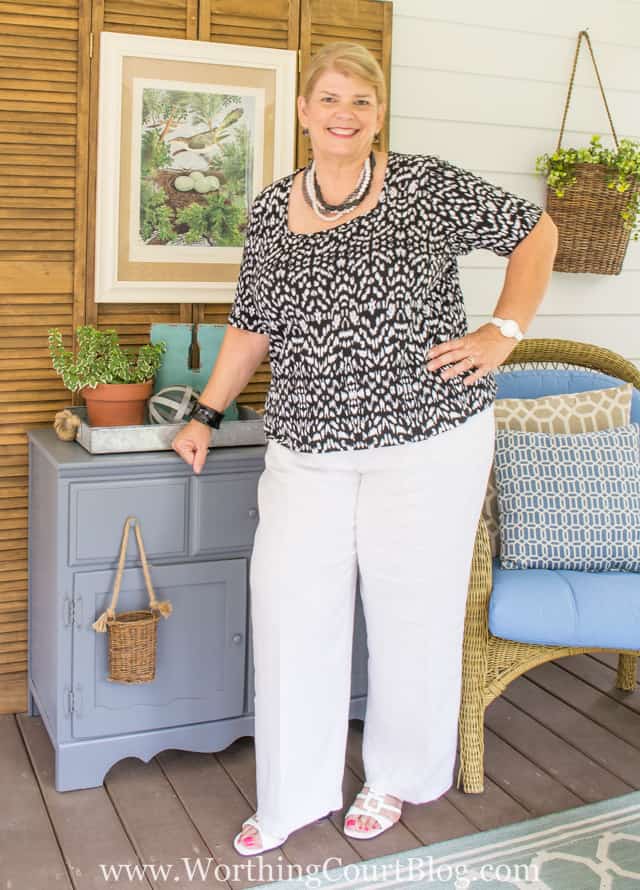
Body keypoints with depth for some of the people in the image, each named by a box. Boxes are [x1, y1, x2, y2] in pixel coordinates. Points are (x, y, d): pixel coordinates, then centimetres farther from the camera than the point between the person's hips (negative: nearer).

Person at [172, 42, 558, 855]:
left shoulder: (428, 187, -2)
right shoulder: (271, 210, 8)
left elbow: (535, 232, 6)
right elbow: (251, 326, 16)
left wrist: (503, 332, -4)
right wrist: (206, 415, 15)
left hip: (427, 440, -3)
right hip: (306, 450, 4)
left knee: (411, 609, 7)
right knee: (292, 610, 4)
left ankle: (397, 779, 30)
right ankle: (296, 795, 22)